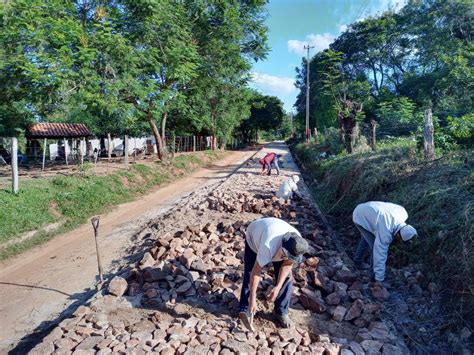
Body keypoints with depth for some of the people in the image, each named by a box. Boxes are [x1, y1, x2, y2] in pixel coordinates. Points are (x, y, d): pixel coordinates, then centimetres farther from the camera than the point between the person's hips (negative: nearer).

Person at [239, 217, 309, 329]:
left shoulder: (297, 246, -34)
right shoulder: (268, 246, -48)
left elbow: (288, 264, -17)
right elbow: (255, 272, -37)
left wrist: (278, 287, -24)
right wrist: (252, 298, -32)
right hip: (254, 235, -3)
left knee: (286, 277, -5)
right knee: (249, 274, -10)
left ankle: (281, 312, 10)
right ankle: (245, 310, 4)